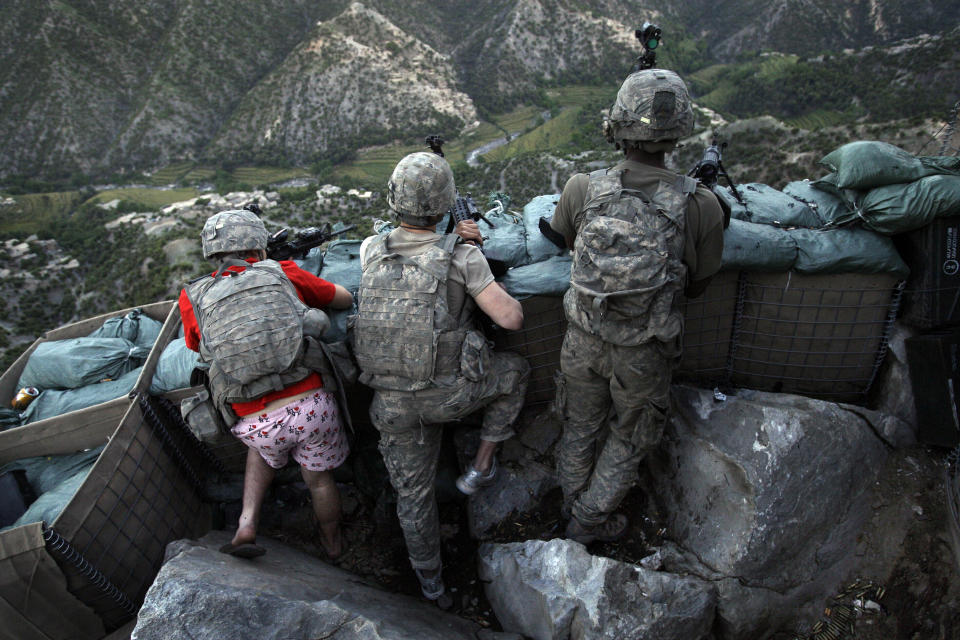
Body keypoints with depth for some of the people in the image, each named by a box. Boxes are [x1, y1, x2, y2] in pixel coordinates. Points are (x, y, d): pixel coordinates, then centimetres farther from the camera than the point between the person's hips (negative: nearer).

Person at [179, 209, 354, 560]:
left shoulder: (193, 298, 5)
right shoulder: (284, 273, 3)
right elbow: (345, 298, 18)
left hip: (257, 424, 1)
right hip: (312, 407, -1)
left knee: (265, 447, 38)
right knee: (320, 480, 26)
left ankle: (247, 523, 25)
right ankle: (333, 544, 49)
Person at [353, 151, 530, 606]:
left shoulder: (371, 252, -3)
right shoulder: (461, 257, -15)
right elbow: (511, 319, -16)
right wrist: (506, 297, 8)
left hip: (392, 402, 4)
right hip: (448, 395, -3)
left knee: (413, 491, 21)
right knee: (514, 370, 25)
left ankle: (429, 581, 41)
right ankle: (482, 466, 28)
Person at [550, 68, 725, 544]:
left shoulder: (581, 189, -17)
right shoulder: (701, 206, -21)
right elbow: (697, 285, -5)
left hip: (583, 341, 2)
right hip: (643, 353, -1)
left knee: (580, 425, 27)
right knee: (632, 438, 25)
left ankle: (573, 500, 51)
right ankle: (588, 521, 41)